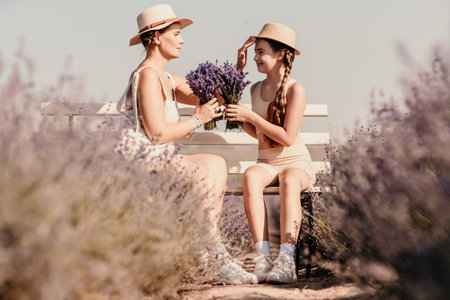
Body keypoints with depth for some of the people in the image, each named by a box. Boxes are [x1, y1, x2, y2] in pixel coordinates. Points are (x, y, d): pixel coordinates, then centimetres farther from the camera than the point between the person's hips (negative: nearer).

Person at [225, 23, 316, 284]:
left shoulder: (296, 90, -7)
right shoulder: (256, 89, 11)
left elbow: (287, 137, -15)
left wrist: (249, 115, -17)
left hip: (297, 163, -4)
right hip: (266, 163, 4)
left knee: (289, 181, -40)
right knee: (250, 177, -33)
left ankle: (286, 260, -47)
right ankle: (263, 257, -41)